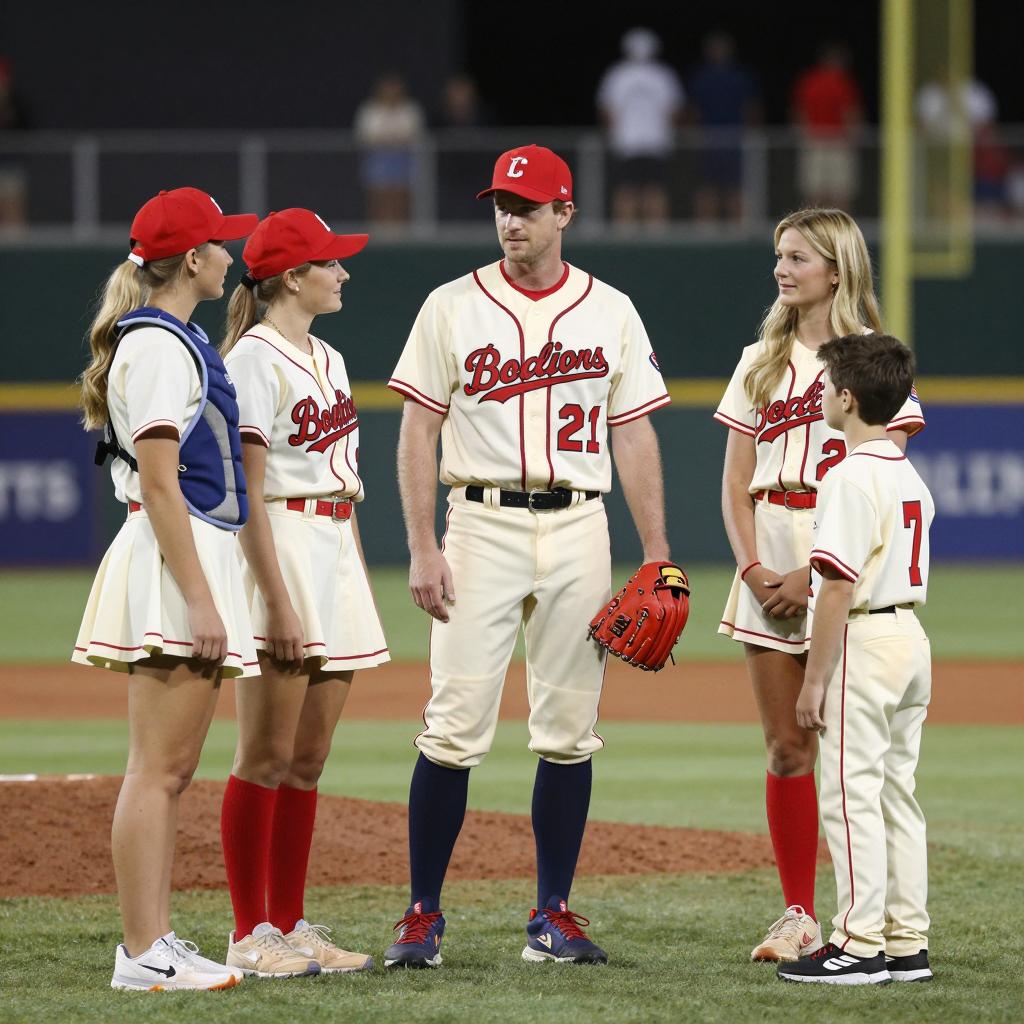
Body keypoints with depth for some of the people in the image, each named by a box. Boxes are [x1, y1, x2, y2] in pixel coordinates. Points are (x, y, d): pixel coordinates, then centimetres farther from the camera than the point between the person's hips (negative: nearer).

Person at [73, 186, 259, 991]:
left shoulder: (182, 341, 18)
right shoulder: (159, 345, -12)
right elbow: (157, 482, -18)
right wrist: (198, 598, -22)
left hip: (201, 554, 10)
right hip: (174, 560, -10)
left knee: (173, 770, 11)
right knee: (158, 767, -10)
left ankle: (158, 943, 13)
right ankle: (143, 954, -11)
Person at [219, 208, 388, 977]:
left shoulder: (327, 359, 17)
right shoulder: (255, 358, -10)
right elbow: (247, 490, -15)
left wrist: (360, 583, 16)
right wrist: (277, 599, -20)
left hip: (337, 554, 9)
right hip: (280, 548, -9)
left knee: (309, 759, 9)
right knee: (268, 757, -6)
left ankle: (291, 927, 12)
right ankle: (251, 935, -3)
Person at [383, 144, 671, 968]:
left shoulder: (610, 312, 8)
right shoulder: (454, 308, 2)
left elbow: (634, 436, 9)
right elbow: (418, 433, 1)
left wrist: (658, 555, 1)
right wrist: (423, 550, -8)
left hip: (578, 529, 2)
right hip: (483, 523, -2)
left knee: (569, 733, 4)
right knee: (456, 726, -7)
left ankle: (553, 917, 10)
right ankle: (424, 914, -1)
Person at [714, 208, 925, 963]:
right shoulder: (763, 362, 15)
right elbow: (736, 482, 12)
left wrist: (817, 574, -15)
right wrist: (752, 568, -4)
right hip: (770, 565, 5)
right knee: (786, 747, 4)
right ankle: (799, 917, 9)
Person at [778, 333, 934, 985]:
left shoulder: (852, 477, -16)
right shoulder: (911, 476, 13)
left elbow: (840, 588, -19)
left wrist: (814, 679, -16)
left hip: (864, 639, -9)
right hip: (913, 637, 9)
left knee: (852, 793, -5)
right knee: (898, 791, 12)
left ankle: (860, 943, -6)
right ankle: (907, 943, 14)